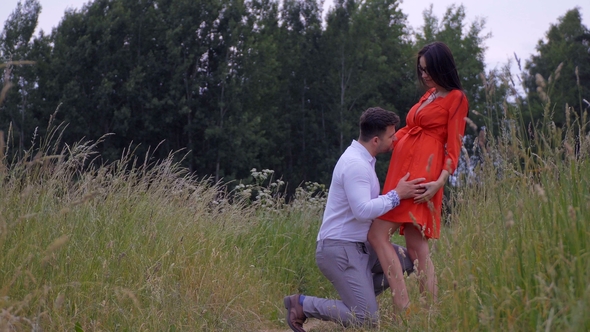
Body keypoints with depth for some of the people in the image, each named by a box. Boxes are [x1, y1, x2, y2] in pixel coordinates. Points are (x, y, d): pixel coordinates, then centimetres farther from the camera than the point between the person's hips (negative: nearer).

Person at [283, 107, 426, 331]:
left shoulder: (363, 159, 12)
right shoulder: (355, 164, -20)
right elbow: (363, 211, -28)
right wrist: (397, 195, -20)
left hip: (358, 245, 10)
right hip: (339, 248, -10)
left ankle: (356, 297, 10)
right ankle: (302, 304, -2)